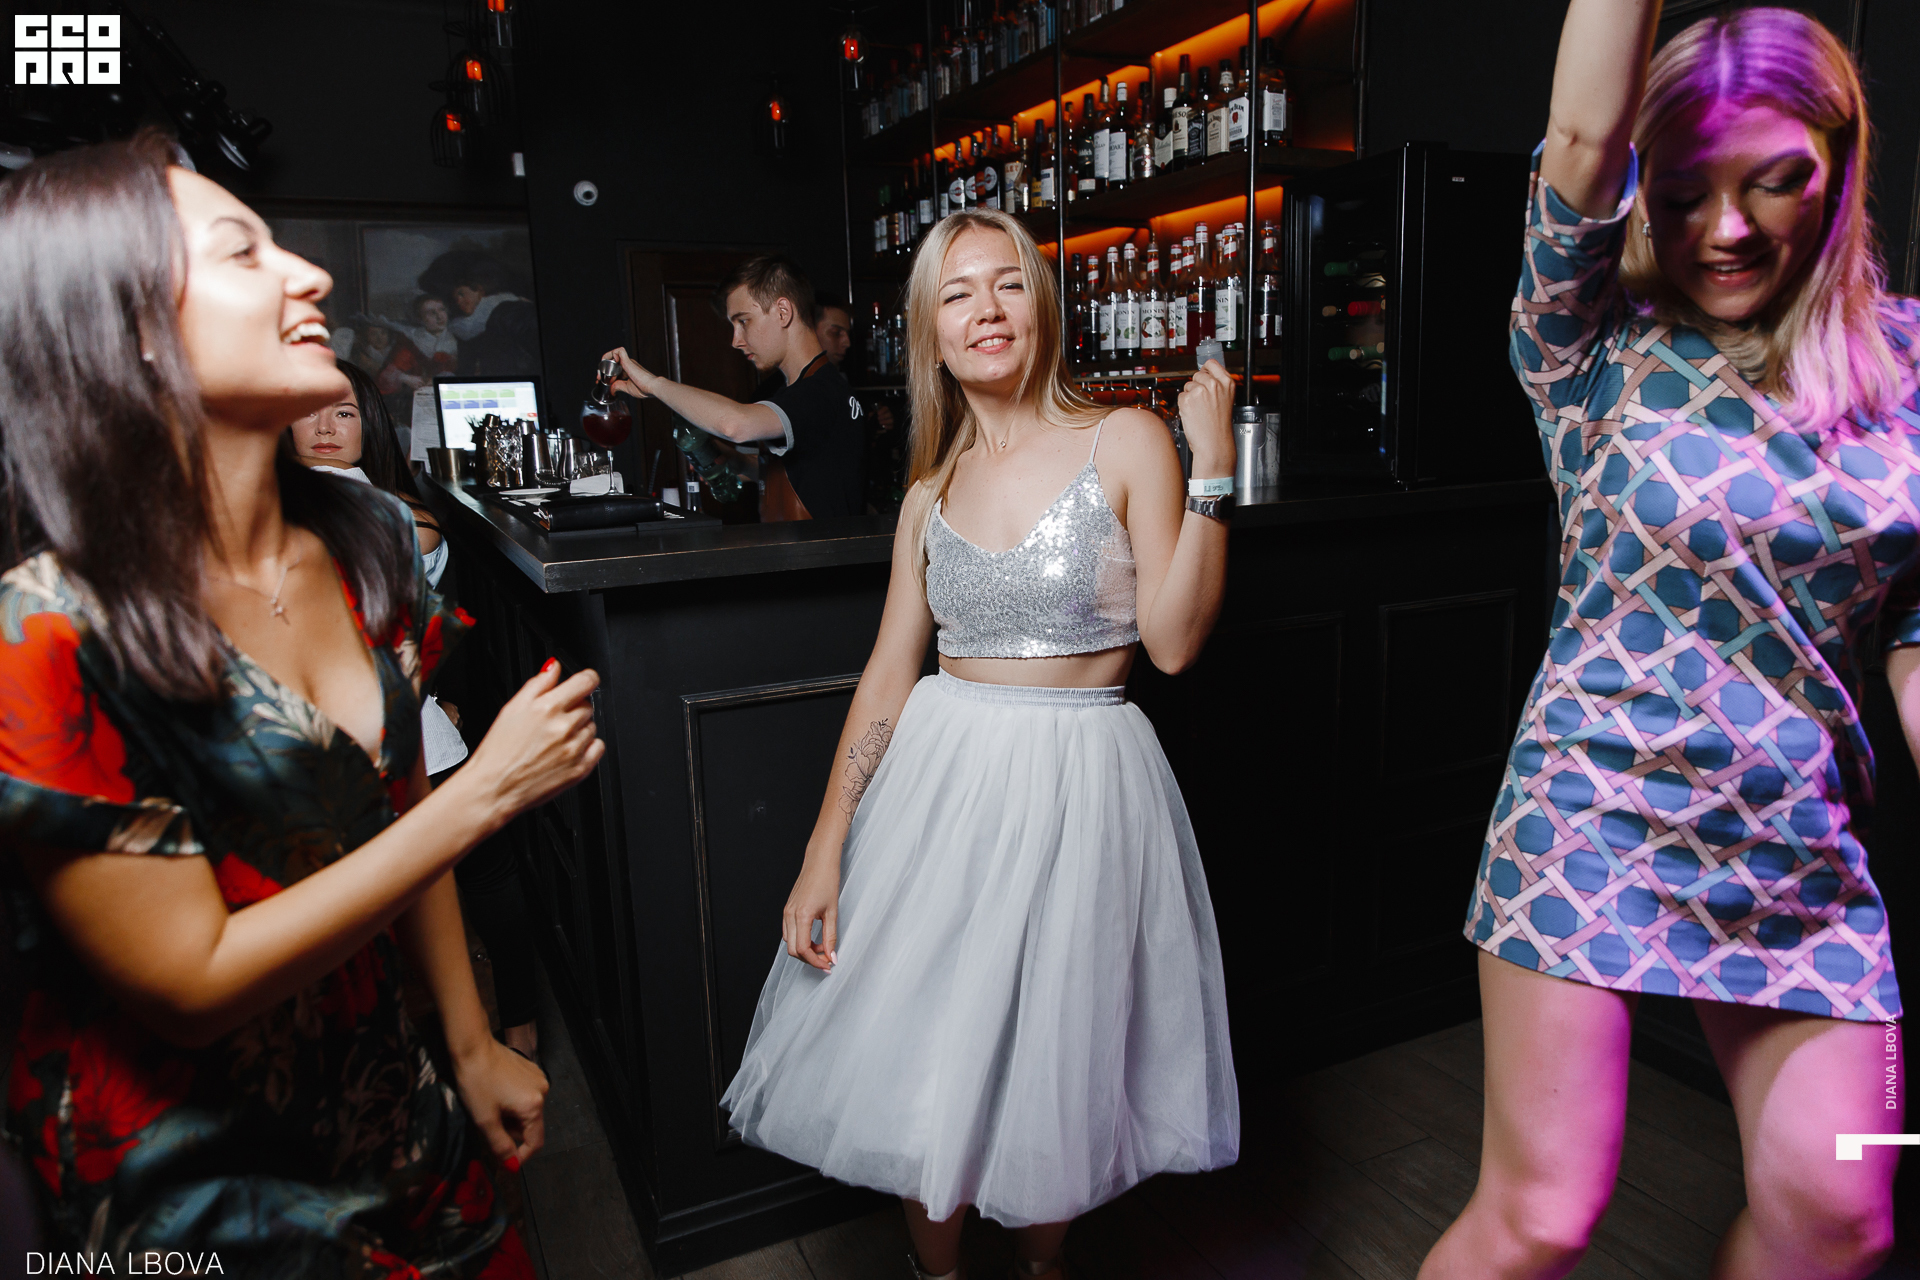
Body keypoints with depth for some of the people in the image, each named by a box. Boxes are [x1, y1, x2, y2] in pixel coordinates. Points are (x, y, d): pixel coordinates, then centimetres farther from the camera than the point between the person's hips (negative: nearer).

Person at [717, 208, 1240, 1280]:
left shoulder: (1125, 442, -4)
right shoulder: (932, 494, 6)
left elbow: (1174, 641, -12)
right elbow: (889, 675, 6)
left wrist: (1214, 467, -18)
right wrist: (825, 847, 2)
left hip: (1083, 788, -3)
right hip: (941, 784, 3)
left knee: (1052, 1074, 10)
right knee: (922, 1066, 9)